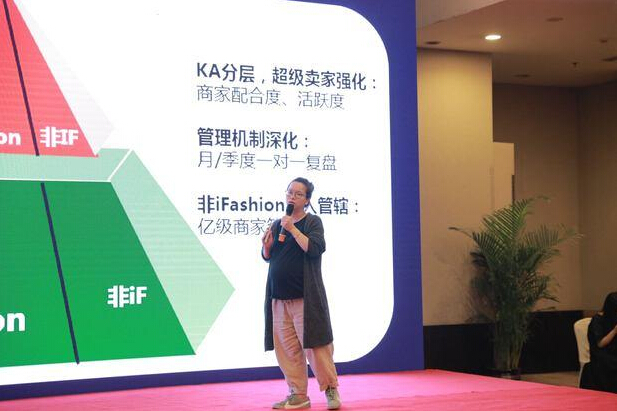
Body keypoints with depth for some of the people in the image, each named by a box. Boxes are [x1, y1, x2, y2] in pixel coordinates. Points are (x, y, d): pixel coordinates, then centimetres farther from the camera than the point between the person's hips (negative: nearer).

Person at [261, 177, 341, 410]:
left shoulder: (312, 222, 0)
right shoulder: (277, 224, 14)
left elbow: (315, 248, -17)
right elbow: (267, 257, 19)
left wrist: (292, 229, -18)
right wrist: (266, 246, -2)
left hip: (305, 297, -5)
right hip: (279, 297, 5)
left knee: (313, 344, -6)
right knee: (286, 348, 5)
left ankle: (331, 388, 9)